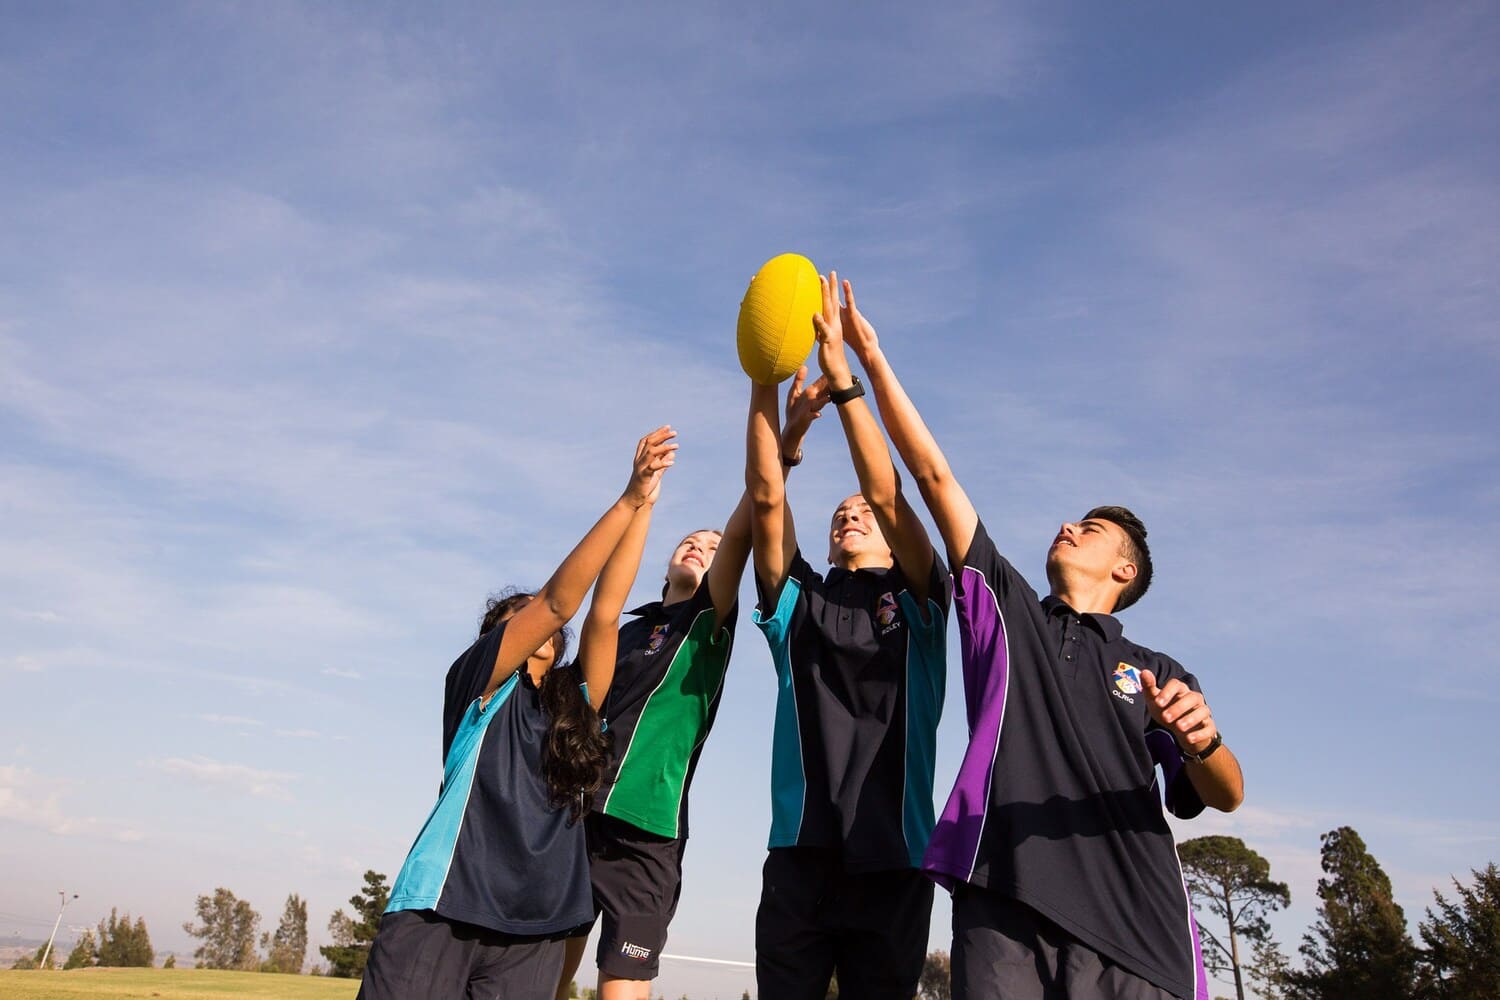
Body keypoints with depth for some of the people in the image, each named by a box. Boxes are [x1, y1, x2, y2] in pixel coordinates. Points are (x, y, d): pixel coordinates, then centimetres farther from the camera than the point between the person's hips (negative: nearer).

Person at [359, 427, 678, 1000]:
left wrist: (645, 507, 2)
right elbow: (557, 601, -8)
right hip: (442, 908, -4)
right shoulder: (474, 682, 4)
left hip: (535, 930, 4)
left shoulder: (574, 704, 15)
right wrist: (628, 499, -11)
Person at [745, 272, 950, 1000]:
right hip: (797, 856, 2)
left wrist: (840, 375, -11)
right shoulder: (797, 602, 12)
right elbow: (766, 499, 0)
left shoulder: (917, 603, 8)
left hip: (891, 859, -1)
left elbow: (889, 494, -7)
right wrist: (764, 377, -8)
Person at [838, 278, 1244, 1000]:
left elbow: (1226, 796, 9)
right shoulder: (1005, 610, 19)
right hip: (1003, 907, 0)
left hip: (1134, 924, 1)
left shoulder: (1160, 675, 20)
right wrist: (871, 358, 12)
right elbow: (934, 476, 14)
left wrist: (1202, 739, -14)